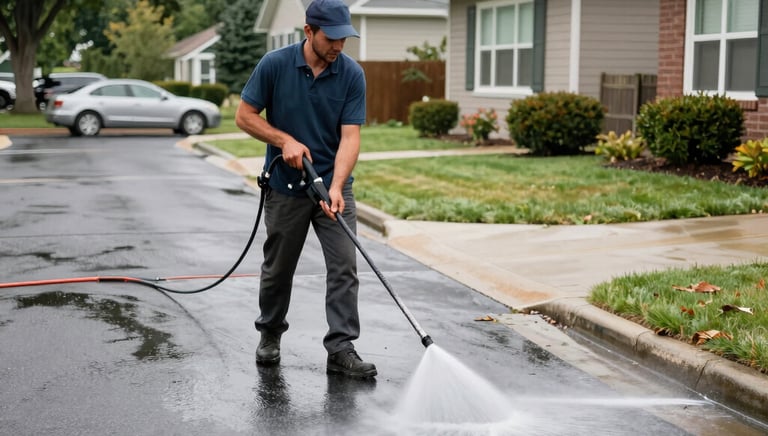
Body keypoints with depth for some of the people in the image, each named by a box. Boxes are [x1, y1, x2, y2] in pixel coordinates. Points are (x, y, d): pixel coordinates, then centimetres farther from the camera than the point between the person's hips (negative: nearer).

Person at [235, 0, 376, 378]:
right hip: (286, 186, -1)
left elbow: (350, 136, -14)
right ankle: (270, 334, 33)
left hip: (334, 186, 1)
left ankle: (341, 350, -4)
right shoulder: (274, 64, -12)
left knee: (344, 266, -7)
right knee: (278, 268, 11)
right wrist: (285, 141, -19)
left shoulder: (352, 74, -9)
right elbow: (245, 115, -5)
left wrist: (336, 187, -27)